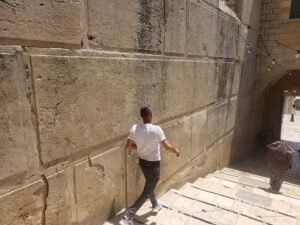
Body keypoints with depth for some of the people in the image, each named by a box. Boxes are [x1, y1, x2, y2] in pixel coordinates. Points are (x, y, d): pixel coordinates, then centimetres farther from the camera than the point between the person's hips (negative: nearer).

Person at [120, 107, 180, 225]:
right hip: (153, 164, -6)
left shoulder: (134, 128, -11)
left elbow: (127, 147, -5)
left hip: (142, 161, 6)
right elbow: (167, 147, -25)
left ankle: (155, 205, 52)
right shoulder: (156, 129, -25)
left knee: (150, 185, 29)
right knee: (147, 192, 7)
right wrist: (176, 150, -4)